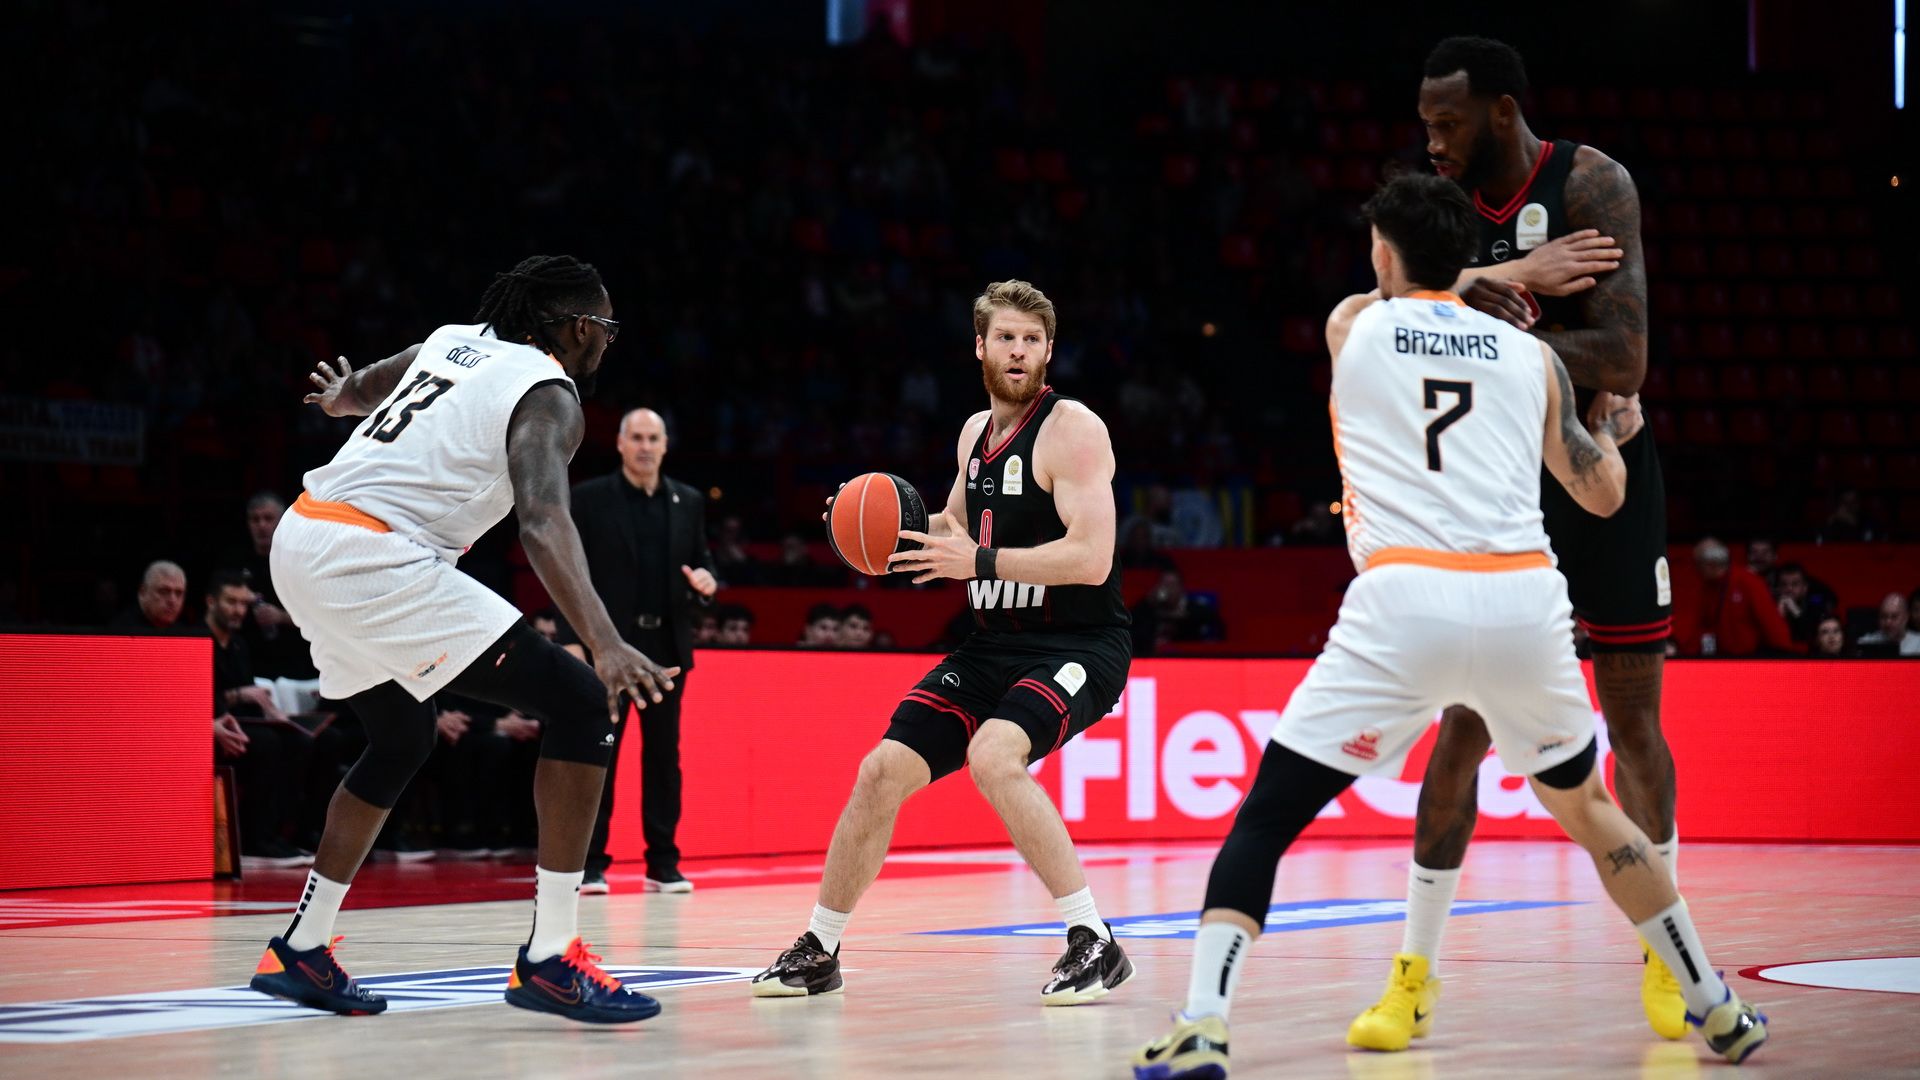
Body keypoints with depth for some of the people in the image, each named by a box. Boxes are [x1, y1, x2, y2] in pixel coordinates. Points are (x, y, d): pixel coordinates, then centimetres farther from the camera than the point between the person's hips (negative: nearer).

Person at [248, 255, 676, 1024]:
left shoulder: (457, 340, 21)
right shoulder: (549, 396, -3)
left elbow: (362, 386, 40)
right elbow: (542, 521, -20)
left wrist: (340, 396, 66)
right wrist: (606, 645, -32)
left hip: (301, 541, 10)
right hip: (373, 554, -9)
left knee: (404, 739, 29)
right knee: (582, 702, -8)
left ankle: (301, 951, 30)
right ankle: (549, 958, -11)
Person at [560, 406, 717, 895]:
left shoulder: (688, 502, 10)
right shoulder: (590, 499, -1)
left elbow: (701, 561, 15)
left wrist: (705, 581, -9)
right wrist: (571, 639, -10)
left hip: (668, 647, 3)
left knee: (664, 754, 5)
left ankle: (663, 863, 10)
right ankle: (591, 864, 0)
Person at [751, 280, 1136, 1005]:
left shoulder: (1073, 429, -14)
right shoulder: (974, 433, 11)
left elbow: (1091, 558, -24)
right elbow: (958, 533, 26)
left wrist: (979, 561, -26)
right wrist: (890, 529, 6)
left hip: (1077, 645, -8)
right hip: (994, 646, 8)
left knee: (993, 757, -33)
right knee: (882, 772, 2)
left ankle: (1095, 945, -25)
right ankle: (818, 953, 18)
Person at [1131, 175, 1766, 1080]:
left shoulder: (1350, 323, 15)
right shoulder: (1532, 353, 18)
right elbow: (1604, 493, 26)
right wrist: (1610, 428, 47)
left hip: (1403, 603, -3)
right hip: (1524, 599, 3)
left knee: (1266, 816, 5)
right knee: (1583, 804, 26)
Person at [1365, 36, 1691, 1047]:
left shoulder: (1591, 185, -13)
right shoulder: (1449, 205, 2)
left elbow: (1620, 362, -22)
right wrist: (1507, 281, -23)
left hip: (1605, 477, -3)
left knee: (1633, 719, 5)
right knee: (1465, 725, -2)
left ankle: (1664, 961, 19)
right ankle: (1414, 974, 3)